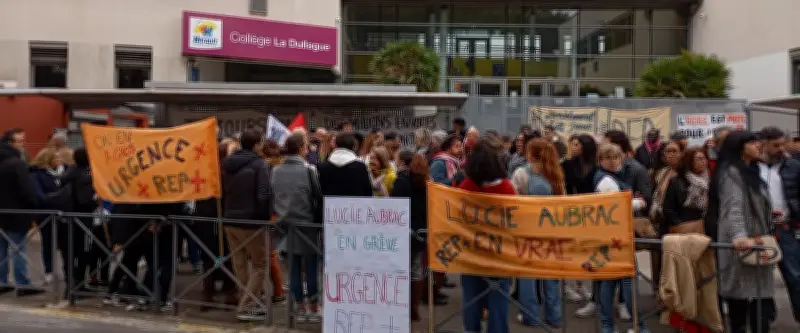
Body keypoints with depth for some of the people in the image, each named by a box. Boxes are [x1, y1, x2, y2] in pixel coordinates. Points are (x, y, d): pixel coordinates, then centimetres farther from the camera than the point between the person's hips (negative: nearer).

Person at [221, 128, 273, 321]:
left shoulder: (227, 164, 10)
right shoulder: (259, 165, -13)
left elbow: (222, 192, 13)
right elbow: (264, 195, -19)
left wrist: (226, 215, 16)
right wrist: (266, 218, -8)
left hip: (230, 220, 7)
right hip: (251, 222, -7)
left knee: (239, 265, 11)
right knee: (260, 265, 3)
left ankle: (250, 303, 20)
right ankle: (246, 307, -1)